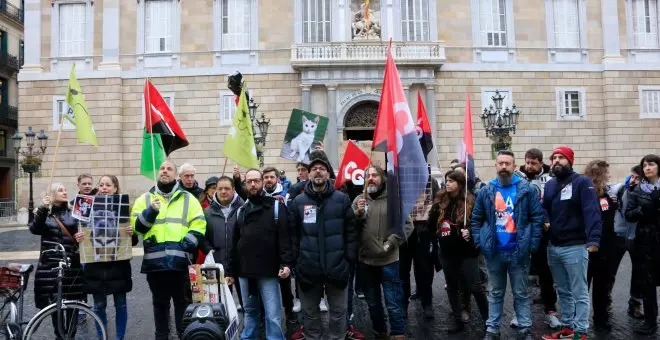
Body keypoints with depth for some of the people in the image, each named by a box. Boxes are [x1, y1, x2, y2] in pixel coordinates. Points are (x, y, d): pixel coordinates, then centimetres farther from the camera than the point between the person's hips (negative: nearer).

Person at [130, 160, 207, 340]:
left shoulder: (188, 199, 8)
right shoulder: (145, 199, 13)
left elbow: (199, 226, 1)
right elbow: (135, 226, 3)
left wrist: (185, 246, -11)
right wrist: (151, 211, -13)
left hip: (180, 261, -1)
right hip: (154, 261, 1)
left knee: (183, 302, 6)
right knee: (160, 303, 12)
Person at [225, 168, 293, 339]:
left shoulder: (277, 206, -1)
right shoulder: (241, 211, 14)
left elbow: (285, 237, -8)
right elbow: (235, 243, 17)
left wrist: (286, 263, -20)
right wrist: (230, 270, 13)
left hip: (268, 272, -5)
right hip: (245, 272, 5)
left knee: (273, 316, -4)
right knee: (249, 312, 16)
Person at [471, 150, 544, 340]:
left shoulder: (527, 190, -3)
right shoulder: (486, 192, 3)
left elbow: (537, 218, -4)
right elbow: (476, 219, 8)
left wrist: (533, 244, -10)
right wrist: (479, 243, -1)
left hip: (519, 251, -2)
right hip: (493, 251, 2)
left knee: (521, 293, 11)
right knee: (495, 293, 14)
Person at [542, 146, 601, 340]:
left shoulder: (582, 182, -7)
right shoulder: (549, 185, 12)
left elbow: (592, 211, -19)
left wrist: (593, 239, -32)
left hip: (575, 247, -6)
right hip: (553, 247, 7)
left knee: (579, 293, 2)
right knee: (563, 291, 17)